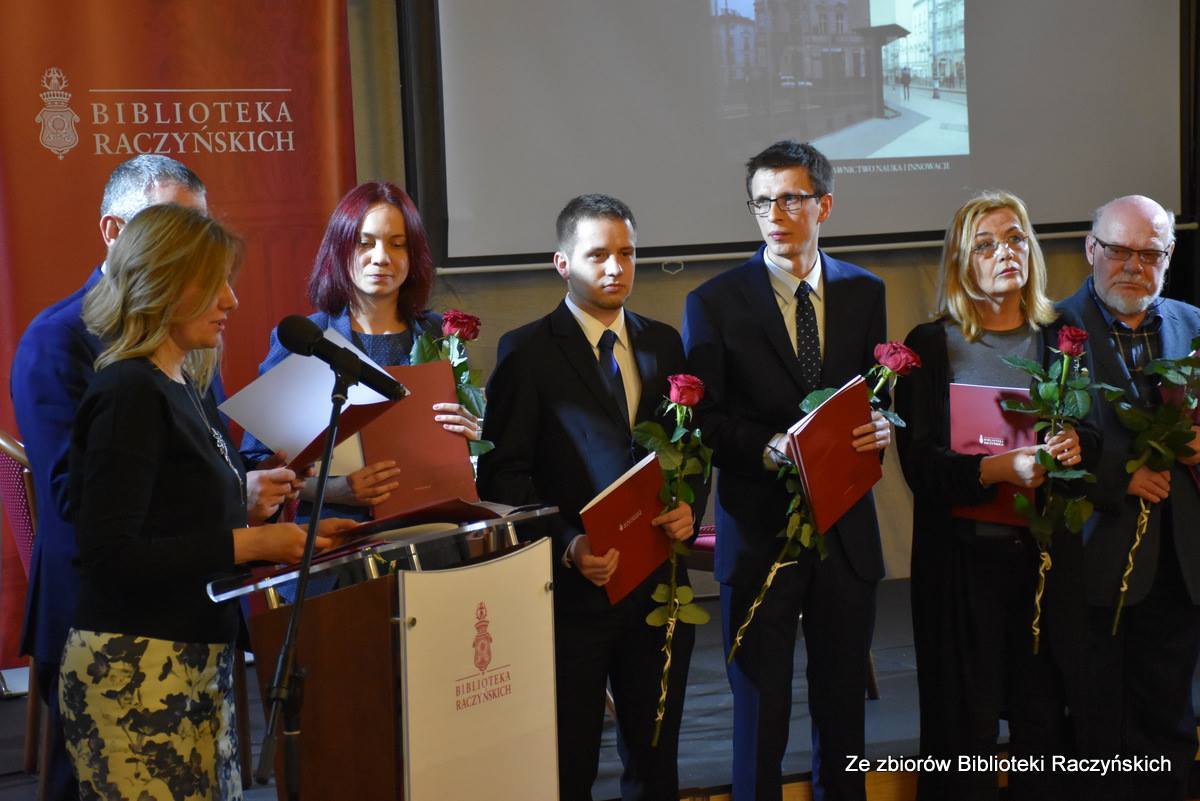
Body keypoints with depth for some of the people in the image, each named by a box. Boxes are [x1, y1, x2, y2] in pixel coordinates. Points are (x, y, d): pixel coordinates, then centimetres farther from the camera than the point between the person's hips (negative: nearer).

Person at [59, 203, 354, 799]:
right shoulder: (130, 394, -13)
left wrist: (294, 534, 5)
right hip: (135, 671, -9)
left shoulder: (187, 390, 13)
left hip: (199, 662, 9)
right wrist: (248, 542, -19)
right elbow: (109, 556, -20)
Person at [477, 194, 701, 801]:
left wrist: (689, 508, -5)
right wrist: (566, 546, -19)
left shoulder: (664, 344, 11)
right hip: (572, 588, -4)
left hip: (656, 585, 5)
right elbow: (503, 475, -8)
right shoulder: (527, 352, -4)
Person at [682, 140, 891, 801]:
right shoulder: (715, 303, -4)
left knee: (843, 703, 14)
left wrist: (882, 425, -10)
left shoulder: (864, 292, 6)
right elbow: (704, 424, -6)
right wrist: (769, 448, -23)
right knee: (760, 707, 6)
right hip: (759, 529, -3)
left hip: (845, 529, 3)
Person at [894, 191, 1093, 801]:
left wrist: (1077, 447, -11)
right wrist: (997, 470, -22)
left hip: (1046, 551, 3)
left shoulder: (1059, 339, 9)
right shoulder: (930, 345, -1)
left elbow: (1098, 433, 12)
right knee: (968, 726, 0)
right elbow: (918, 462, -8)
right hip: (963, 552, -3)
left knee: (1045, 717, 5)